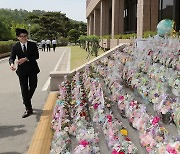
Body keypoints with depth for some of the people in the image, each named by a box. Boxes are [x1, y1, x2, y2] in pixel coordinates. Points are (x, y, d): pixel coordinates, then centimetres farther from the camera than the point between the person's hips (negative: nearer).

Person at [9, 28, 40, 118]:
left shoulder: (33, 45, -2)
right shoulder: (15, 47, -2)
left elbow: (36, 56, -10)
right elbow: (12, 57, -9)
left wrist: (26, 59, -24)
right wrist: (12, 64, -32)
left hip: (32, 69, 1)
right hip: (22, 70, -1)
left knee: (33, 86, 11)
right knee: (24, 89, -1)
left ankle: (27, 100, 41)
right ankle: (28, 109, 4)